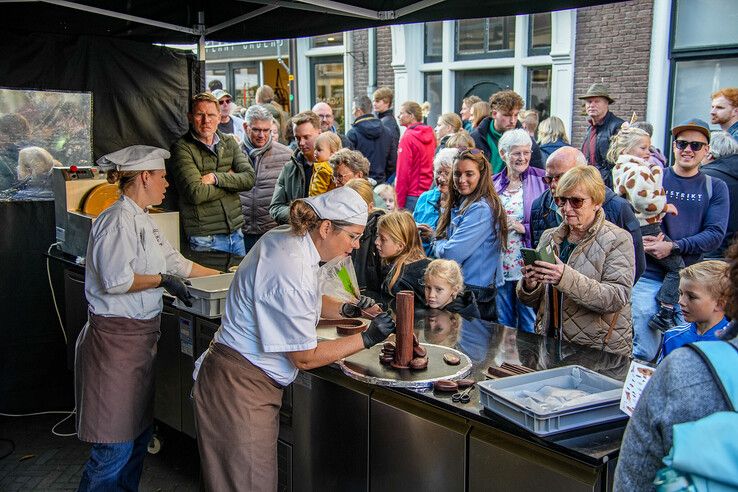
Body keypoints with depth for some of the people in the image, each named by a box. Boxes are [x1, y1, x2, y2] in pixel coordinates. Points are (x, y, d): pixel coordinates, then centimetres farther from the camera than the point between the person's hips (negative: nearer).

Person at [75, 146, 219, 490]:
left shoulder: (142, 220, 14)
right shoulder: (119, 219, -16)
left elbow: (175, 262, 23)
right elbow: (116, 280, -25)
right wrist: (162, 280, -13)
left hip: (140, 336, 10)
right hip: (117, 337, -10)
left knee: (139, 431, 16)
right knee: (116, 445, -3)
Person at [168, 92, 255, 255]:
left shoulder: (230, 142, 9)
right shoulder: (182, 148, -8)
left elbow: (249, 179, -3)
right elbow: (196, 193, -19)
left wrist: (216, 178, -16)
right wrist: (230, 180, -7)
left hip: (236, 232, 5)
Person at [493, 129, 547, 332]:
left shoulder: (540, 180, -2)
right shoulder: (493, 184, 8)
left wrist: (523, 228, -15)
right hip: (499, 267, 4)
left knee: (530, 326, 2)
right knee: (502, 325, 14)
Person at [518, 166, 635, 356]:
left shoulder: (618, 239, -2)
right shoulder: (549, 237, 12)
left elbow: (618, 298, -16)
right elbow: (532, 301, 14)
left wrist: (566, 278, -27)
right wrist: (529, 285, -9)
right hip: (549, 346, 4)